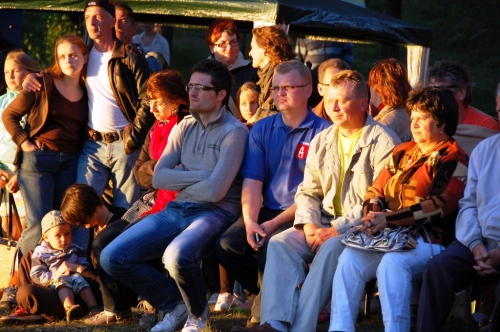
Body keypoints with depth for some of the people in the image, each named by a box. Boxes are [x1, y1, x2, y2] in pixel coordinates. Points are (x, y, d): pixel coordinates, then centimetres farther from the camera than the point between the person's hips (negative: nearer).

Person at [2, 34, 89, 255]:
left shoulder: (87, 91, 8)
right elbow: (9, 115, 0)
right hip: (38, 158, -4)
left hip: (70, 162, 4)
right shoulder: (43, 83, -3)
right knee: (39, 225, -11)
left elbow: (88, 129, 16)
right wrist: (24, 143, -8)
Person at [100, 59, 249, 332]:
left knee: (176, 256, -38)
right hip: (176, 212, 7)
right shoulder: (185, 127, 14)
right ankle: (176, 304, 9)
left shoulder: (234, 132, -7)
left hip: (214, 213, -7)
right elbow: (158, 178, 4)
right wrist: (200, 175, -8)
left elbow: (214, 191, -16)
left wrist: (180, 181, 0)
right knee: (112, 258, -9)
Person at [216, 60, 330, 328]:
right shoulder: (262, 130, 10)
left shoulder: (322, 133, -6)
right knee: (226, 245, -20)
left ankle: (265, 314, -5)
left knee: (270, 248, -32)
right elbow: (252, 183, 3)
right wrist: (250, 222, -15)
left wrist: (275, 223, -17)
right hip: (266, 211, 5)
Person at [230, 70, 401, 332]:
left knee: (331, 248, -35)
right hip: (324, 223, 6)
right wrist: (309, 224, -5)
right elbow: (308, 191, 17)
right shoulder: (322, 141, 16)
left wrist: (337, 229, -19)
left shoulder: (383, 143, -6)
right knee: (281, 243, -20)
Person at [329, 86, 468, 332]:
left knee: (393, 263, -37)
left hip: (431, 241, -6)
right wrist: (371, 216, -6)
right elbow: (376, 191, 19)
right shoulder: (402, 153, 21)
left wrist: (388, 220, -20)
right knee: (349, 257, -23)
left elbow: (438, 205, -15)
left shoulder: (452, 159, -1)